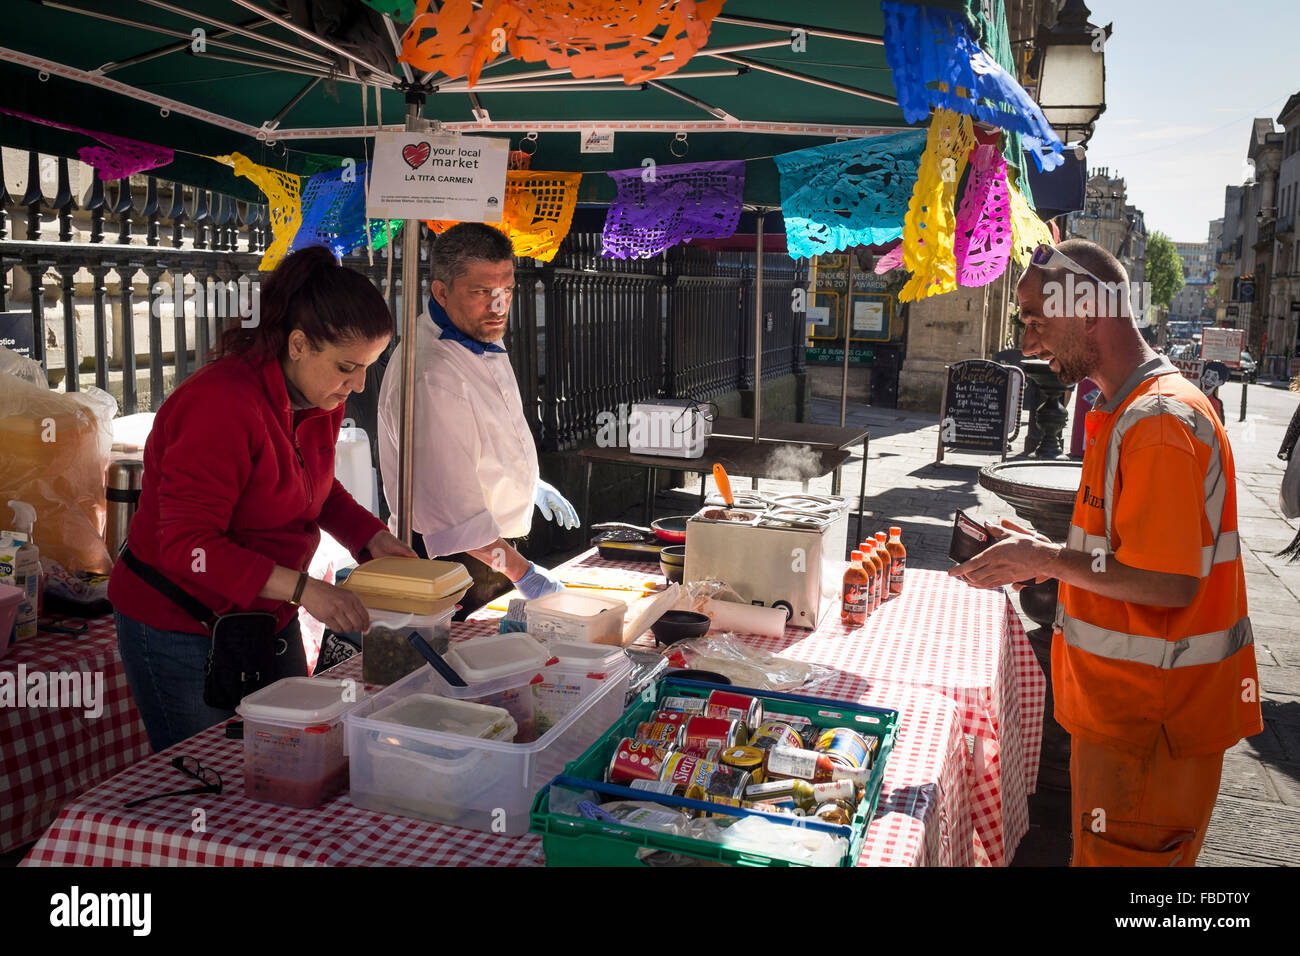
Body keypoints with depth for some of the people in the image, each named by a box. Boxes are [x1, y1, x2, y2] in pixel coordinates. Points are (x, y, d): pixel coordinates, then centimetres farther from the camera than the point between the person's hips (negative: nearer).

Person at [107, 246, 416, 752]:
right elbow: (186, 544, -28)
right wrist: (302, 588, -34)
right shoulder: (222, 405, -28)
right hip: (179, 630, -8)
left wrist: (371, 536, -1)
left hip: (268, 615, 8)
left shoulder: (320, 400, -1)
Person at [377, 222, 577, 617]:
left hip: (495, 544, 9)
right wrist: (520, 571, -26)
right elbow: (450, 502, -29)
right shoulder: (431, 377, -28)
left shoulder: (483, 340, 4)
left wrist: (531, 484, 24)